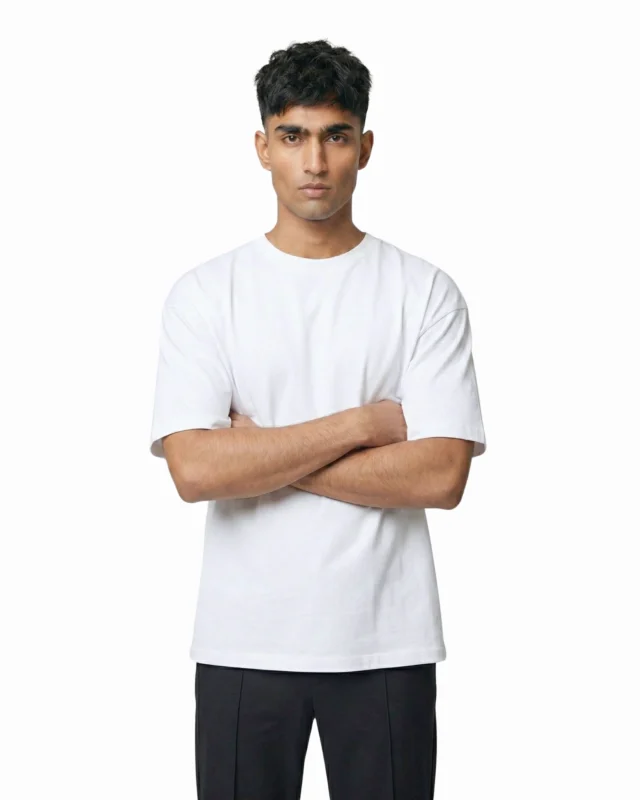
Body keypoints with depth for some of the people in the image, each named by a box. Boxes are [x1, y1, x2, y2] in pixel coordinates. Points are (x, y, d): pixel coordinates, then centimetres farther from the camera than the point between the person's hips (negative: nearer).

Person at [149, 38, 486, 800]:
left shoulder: (425, 292, -2)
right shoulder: (204, 293, -2)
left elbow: (441, 475, -11)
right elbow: (195, 470, -13)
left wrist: (261, 452, -12)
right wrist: (359, 425, -13)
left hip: (387, 642, 0)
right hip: (243, 642, 0)